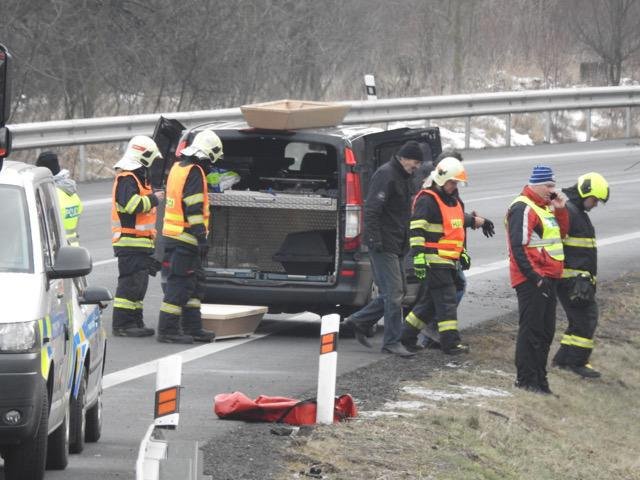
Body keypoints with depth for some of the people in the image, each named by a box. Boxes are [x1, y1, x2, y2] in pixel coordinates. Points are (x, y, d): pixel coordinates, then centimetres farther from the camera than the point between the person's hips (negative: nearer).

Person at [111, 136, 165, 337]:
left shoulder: (138, 177, 20)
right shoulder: (126, 179, -14)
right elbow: (132, 204, -27)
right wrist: (153, 199, -15)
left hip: (140, 242, 11)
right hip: (130, 241, -11)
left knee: (139, 283, 13)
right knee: (131, 282, -12)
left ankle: (135, 322, 18)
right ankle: (122, 324, -11)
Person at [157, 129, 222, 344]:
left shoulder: (178, 168, 16)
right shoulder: (194, 173, -15)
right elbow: (194, 209, -21)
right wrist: (202, 237, -20)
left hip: (173, 236, 10)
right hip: (185, 240, -10)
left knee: (191, 285, 16)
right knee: (179, 285, -7)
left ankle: (193, 328, 21)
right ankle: (167, 330, -6)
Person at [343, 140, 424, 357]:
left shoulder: (403, 177, 18)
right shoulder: (385, 175, -14)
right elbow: (371, 209, -21)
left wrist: (405, 242, 23)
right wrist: (374, 239, -25)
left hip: (396, 247, 10)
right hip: (384, 246, -10)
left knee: (395, 292, 12)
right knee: (393, 293, -8)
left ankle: (358, 321, 22)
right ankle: (392, 341, -3)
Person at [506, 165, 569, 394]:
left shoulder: (545, 207, 18)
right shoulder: (523, 209, -14)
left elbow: (562, 233, 22)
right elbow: (518, 247, -20)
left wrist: (560, 210, 6)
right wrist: (535, 277, -22)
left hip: (547, 279, 10)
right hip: (531, 280, -10)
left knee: (546, 331, 14)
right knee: (531, 330, -7)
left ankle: (539, 376, 21)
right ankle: (526, 378, -3)